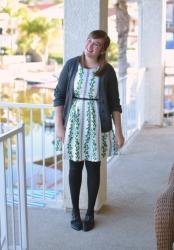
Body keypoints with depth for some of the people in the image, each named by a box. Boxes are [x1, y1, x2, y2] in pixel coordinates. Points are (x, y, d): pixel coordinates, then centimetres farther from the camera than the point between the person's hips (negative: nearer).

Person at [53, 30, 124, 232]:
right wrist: (59, 125, -6)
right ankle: (75, 211, 22)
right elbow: (59, 95, 0)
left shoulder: (107, 71, -2)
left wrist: (118, 131, -1)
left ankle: (90, 213, 21)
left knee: (93, 167, 6)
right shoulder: (71, 65, -2)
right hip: (74, 122, 0)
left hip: (97, 123, 0)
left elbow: (114, 103, 2)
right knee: (75, 167, 7)